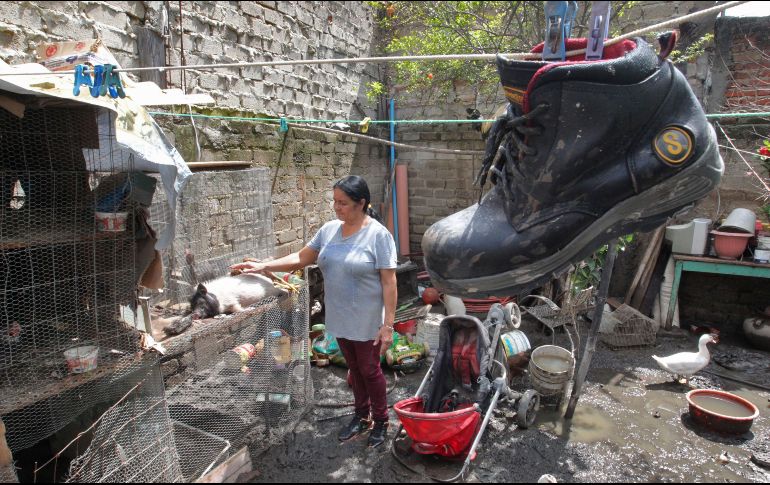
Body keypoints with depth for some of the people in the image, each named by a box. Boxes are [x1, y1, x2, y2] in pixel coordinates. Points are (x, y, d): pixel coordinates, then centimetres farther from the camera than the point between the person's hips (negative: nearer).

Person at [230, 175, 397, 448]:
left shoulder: (378, 235, -18)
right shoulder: (329, 230, 1)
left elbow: (389, 282, -18)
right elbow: (301, 258, 8)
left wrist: (388, 324, -19)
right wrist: (264, 266, -2)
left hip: (367, 321, -5)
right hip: (340, 319, 6)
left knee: (369, 370, 10)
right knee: (354, 368, 20)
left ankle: (381, 421, 31)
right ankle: (361, 416, 39)